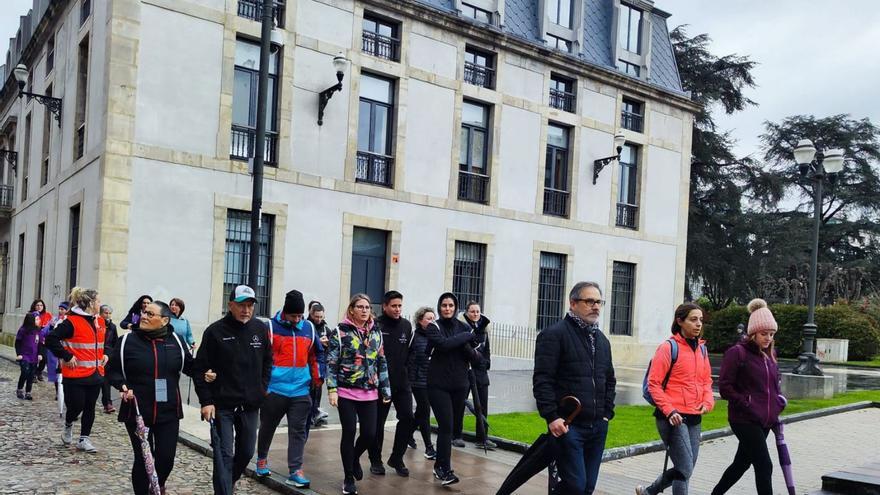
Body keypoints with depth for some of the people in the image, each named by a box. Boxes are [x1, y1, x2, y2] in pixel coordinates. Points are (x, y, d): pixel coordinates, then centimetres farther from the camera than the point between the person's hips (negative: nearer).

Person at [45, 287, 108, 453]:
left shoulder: (99, 322, 10)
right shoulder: (72, 322, -13)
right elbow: (51, 339, -18)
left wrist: (104, 354, 11)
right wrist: (67, 357, -17)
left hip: (95, 373, 7)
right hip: (76, 375, -7)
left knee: (90, 407, 9)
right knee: (76, 406, 0)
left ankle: (84, 439, 18)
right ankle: (68, 426, 31)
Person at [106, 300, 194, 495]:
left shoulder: (175, 341, 2)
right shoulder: (128, 341, -3)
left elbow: (191, 367, 11)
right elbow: (112, 370, 3)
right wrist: (122, 385, -15)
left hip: (168, 413, 1)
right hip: (137, 411, -1)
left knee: (166, 458, 3)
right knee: (142, 459, 5)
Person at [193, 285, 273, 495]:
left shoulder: (261, 329, 3)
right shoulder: (215, 331, -9)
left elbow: (268, 362, 15)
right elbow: (200, 369, -7)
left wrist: (263, 389, 7)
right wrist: (206, 401, -11)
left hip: (250, 405, 5)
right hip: (222, 405, -4)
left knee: (247, 452, 16)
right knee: (224, 454, -5)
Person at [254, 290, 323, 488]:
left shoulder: (309, 328, 6)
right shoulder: (271, 327, -6)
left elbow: (315, 356, 16)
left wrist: (317, 379, 14)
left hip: (300, 391, 2)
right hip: (274, 389, -2)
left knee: (298, 431, 1)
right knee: (267, 427, 14)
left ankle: (295, 471, 5)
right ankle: (262, 460, 36)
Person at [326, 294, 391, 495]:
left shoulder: (376, 332, 9)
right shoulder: (340, 331, -5)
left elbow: (382, 362, 13)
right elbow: (331, 362, -7)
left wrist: (386, 389, 10)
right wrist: (332, 389, -13)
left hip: (370, 393, 4)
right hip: (346, 392, -4)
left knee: (370, 433, 1)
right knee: (349, 433, 0)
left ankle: (355, 458, 34)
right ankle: (348, 478, 17)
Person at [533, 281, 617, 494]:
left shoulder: (602, 339, 18)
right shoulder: (554, 334, -7)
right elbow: (542, 380, -13)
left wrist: (607, 413, 13)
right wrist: (552, 417, -18)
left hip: (598, 427, 7)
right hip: (568, 425, -7)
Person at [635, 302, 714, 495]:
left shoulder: (702, 349, 12)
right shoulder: (668, 348, -8)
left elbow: (706, 381, 18)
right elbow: (654, 383, -10)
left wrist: (707, 402, -1)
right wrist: (669, 410, -19)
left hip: (695, 418, 7)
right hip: (673, 418, -7)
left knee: (684, 469, 14)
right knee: (685, 469, -8)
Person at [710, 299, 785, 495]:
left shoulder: (770, 354, 12)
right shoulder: (737, 353, -10)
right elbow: (724, 386, -11)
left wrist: (777, 407, 8)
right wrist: (746, 404, -15)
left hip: (764, 421, 7)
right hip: (744, 420, -7)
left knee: (742, 463, 15)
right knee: (764, 466, -9)